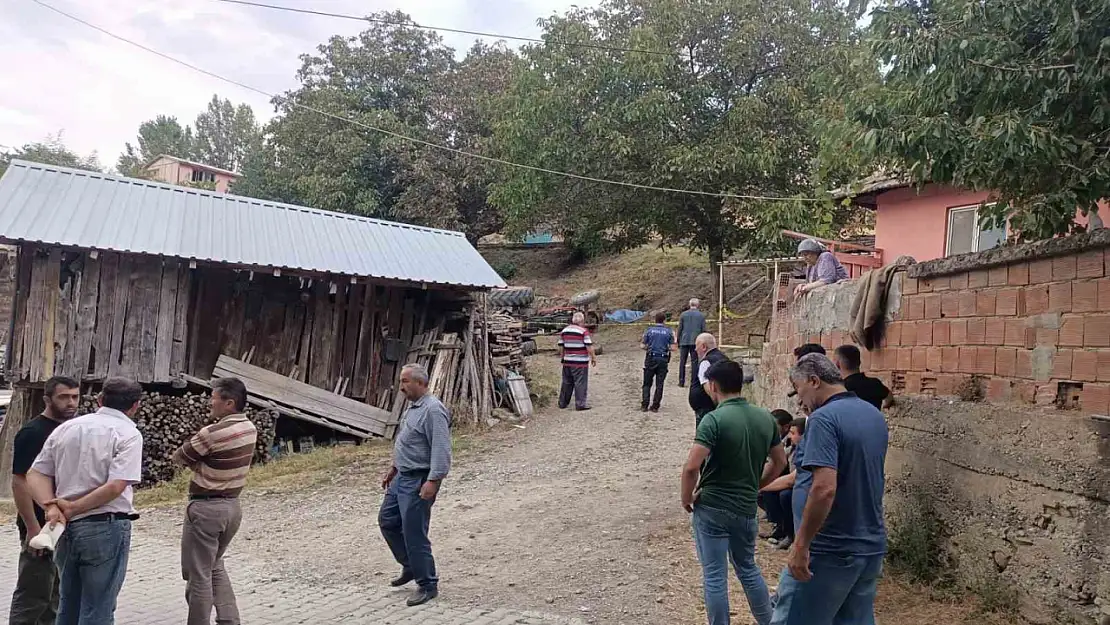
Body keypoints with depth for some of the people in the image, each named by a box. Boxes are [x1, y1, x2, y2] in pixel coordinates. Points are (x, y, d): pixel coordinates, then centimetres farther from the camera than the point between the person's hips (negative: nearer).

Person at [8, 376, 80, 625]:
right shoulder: (32, 433, -13)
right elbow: (20, 482, -17)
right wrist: (33, 528, -21)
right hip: (42, 527, -8)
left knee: (57, 595, 16)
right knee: (33, 595, -1)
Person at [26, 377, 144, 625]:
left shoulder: (66, 427, 10)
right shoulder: (128, 433, -9)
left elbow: (36, 474, 5)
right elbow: (116, 486, -20)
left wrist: (51, 507, -8)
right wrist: (74, 508, -11)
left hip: (66, 527, 6)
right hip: (105, 527, -6)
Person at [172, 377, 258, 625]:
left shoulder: (213, 433, -22)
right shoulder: (250, 428, 2)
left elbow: (178, 457, -8)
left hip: (206, 508, -8)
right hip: (233, 505, 8)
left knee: (198, 575, 5)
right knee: (215, 567, 24)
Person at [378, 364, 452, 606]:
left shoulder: (433, 410, -20)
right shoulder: (414, 406, 12)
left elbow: (441, 449, -26)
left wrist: (433, 480, -31)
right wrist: (393, 468, 25)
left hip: (419, 481, -10)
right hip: (403, 477, 10)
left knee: (414, 532, -5)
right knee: (387, 520, 17)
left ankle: (427, 585, 10)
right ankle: (410, 566, 32)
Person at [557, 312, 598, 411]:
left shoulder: (564, 331, 9)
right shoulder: (584, 331, -9)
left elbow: (560, 346, 13)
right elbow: (589, 347, -12)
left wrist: (562, 357, 24)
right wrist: (593, 358, -1)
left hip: (567, 362, 6)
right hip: (580, 362, -6)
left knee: (567, 383, 15)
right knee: (580, 383, 0)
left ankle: (562, 403, 22)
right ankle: (580, 404, 0)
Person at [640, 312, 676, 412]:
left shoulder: (649, 330, 0)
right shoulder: (668, 331, 1)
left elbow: (642, 346, -2)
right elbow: (672, 347, -2)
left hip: (651, 359, 0)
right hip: (663, 359, 0)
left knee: (647, 383, 8)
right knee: (659, 384, 6)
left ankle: (644, 405, 2)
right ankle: (655, 406, 6)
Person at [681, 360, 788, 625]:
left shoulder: (714, 419, -19)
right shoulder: (765, 418, 0)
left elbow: (691, 467, -25)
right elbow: (779, 462, 11)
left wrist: (687, 499, -8)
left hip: (711, 508, -6)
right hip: (747, 509, 6)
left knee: (715, 576, 7)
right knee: (748, 568, 24)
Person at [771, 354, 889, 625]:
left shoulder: (824, 418, -18)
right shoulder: (874, 415, 9)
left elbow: (824, 488, -27)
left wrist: (801, 544, -21)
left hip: (829, 551, -8)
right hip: (871, 547, 9)